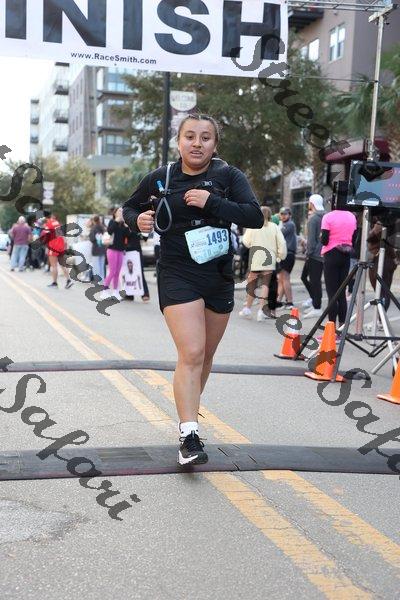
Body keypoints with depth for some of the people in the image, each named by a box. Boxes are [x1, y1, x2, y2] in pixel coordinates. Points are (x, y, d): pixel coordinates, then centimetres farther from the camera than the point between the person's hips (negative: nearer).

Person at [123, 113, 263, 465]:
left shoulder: (229, 177, -3)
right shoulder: (160, 179, -1)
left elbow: (255, 216, -15)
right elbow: (129, 208, 15)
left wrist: (211, 202, -24)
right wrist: (138, 220, -8)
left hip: (220, 278, 3)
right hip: (178, 275, -2)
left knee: (205, 357, 16)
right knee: (191, 355, -17)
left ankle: (189, 408, 40)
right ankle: (189, 437, -15)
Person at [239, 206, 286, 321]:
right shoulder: (275, 227, 1)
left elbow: (246, 243, 3)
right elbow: (282, 244, -1)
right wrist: (281, 256, 10)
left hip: (255, 261, 0)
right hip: (269, 261, 0)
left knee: (252, 285, 10)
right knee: (265, 284, -1)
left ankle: (247, 308, 18)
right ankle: (262, 309, -10)